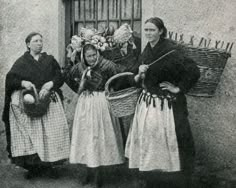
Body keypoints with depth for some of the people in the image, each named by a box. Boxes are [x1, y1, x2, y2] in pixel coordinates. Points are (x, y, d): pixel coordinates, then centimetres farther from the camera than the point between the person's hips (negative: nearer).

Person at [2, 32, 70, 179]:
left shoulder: (50, 60, 13)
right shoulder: (21, 62, 9)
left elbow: (60, 77, 5)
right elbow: (10, 78, 0)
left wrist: (50, 84, -14)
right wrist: (23, 83, -17)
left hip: (49, 100, 1)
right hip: (27, 102, -1)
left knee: (50, 132, -6)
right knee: (29, 134, -6)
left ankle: (48, 164, 2)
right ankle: (33, 167, 2)